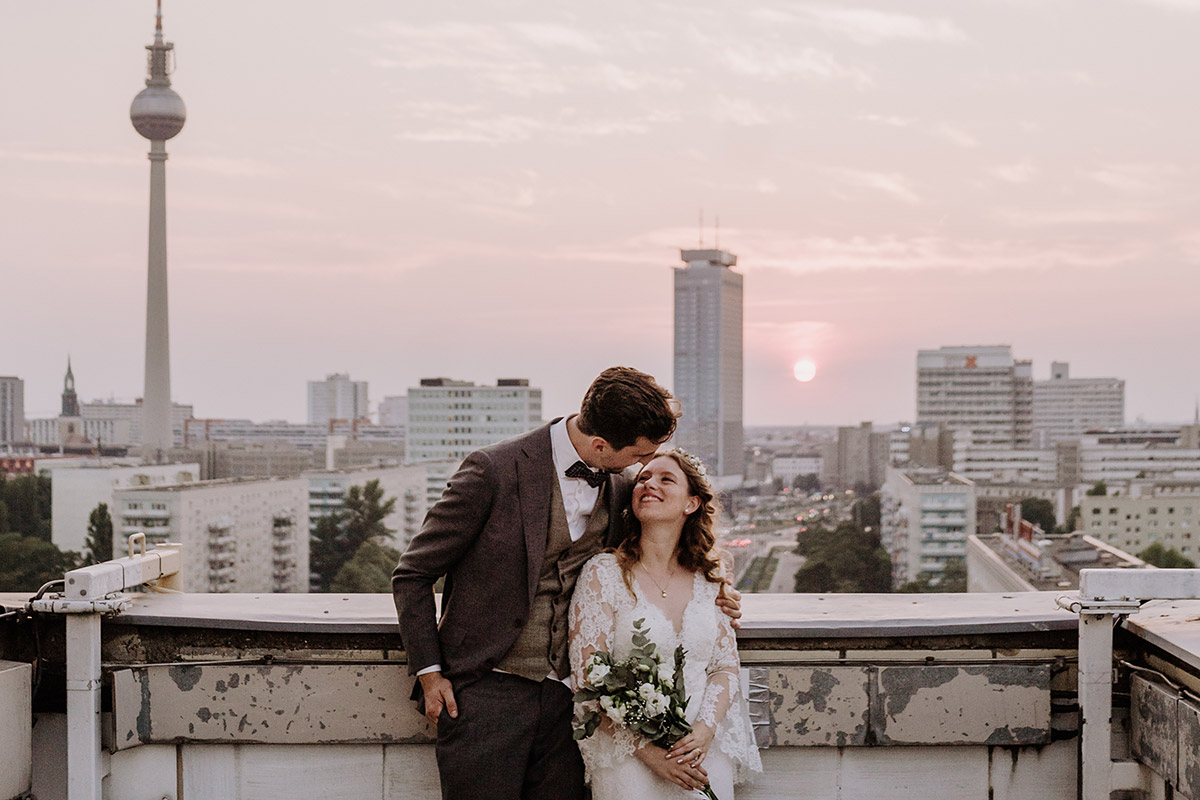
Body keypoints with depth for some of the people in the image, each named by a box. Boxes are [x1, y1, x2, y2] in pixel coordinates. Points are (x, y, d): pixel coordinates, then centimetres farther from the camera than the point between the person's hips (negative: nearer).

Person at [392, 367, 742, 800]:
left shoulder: (619, 490, 5)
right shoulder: (493, 471, -12)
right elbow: (412, 575, -4)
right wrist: (429, 674, -7)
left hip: (564, 697, 5)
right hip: (484, 694, -5)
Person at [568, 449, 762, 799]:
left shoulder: (710, 579, 6)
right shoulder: (602, 573, -6)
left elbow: (726, 666, 7)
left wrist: (705, 730, -11)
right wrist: (648, 749, -15)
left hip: (705, 755, 3)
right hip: (628, 761, -3)